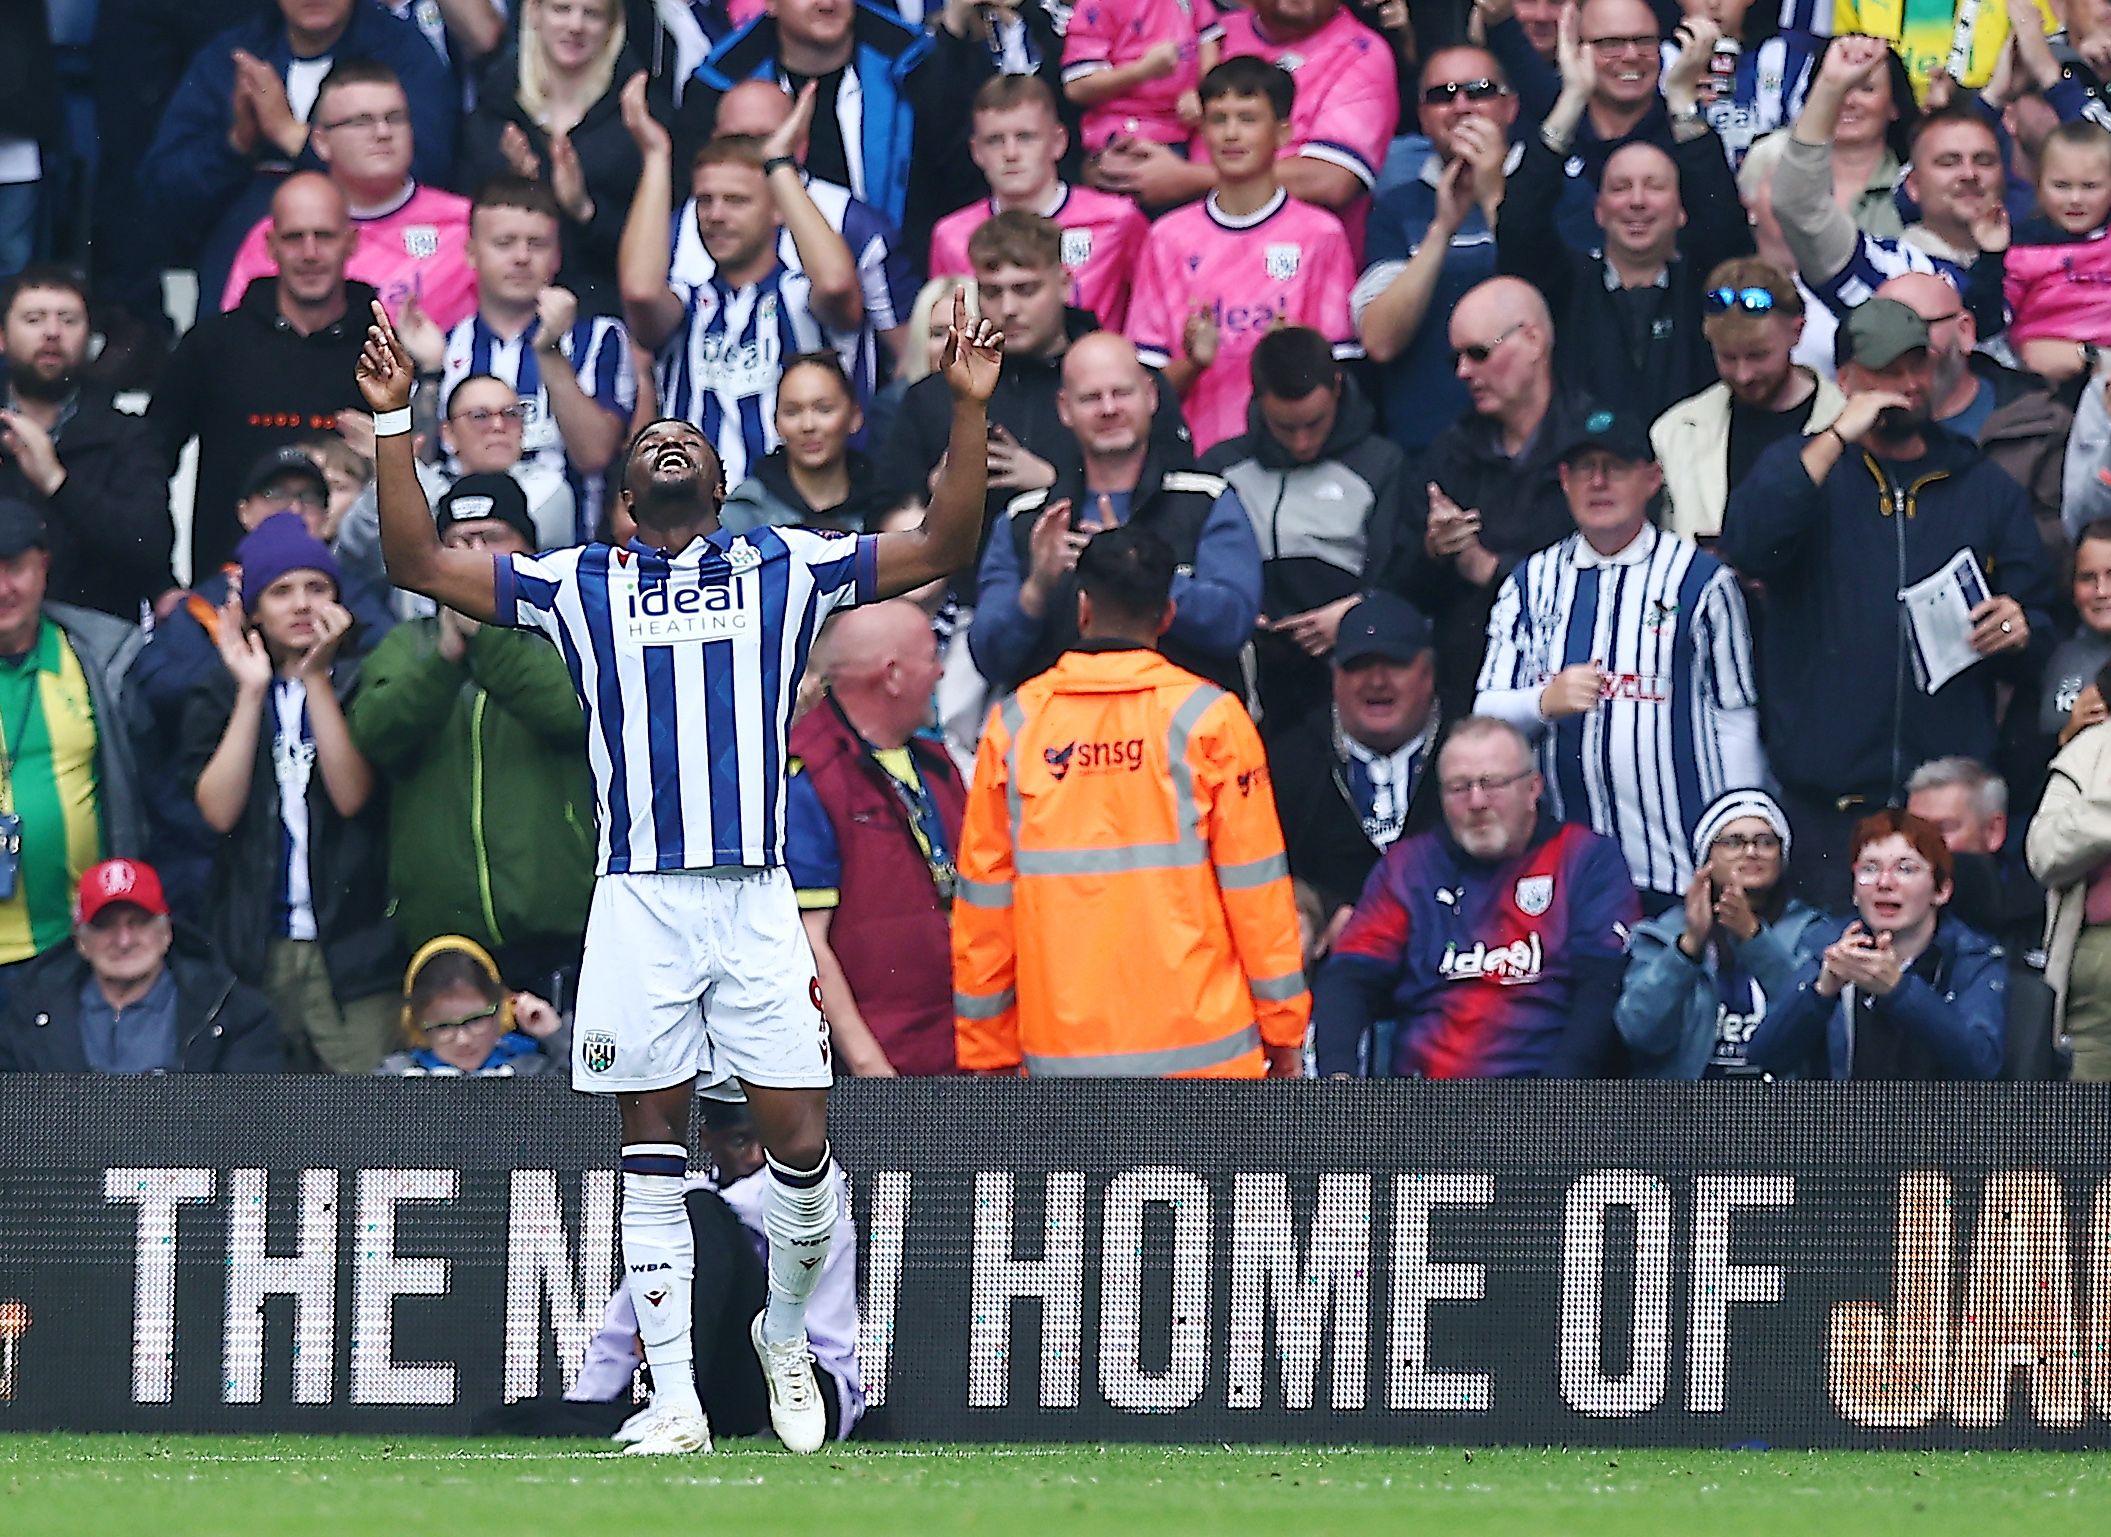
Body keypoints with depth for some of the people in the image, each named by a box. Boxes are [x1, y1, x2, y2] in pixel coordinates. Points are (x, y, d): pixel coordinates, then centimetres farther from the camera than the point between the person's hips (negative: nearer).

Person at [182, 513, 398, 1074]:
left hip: (353, 942, -1)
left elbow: (352, 795, -9)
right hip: (256, 947, 1)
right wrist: (252, 692, -8)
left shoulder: (362, 686, 7)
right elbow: (219, 810, -4)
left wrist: (316, 679, -12)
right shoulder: (220, 696, 11)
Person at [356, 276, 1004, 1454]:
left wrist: (969, 408, -1)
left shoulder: (785, 570, 11)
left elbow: (945, 547, 9)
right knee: (654, 1156, 1)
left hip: (757, 902, 0)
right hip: (639, 904, 0)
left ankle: (788, 1333, 20)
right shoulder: (582, 587, 12)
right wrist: (395, 423, 2)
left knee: (801, 1144, -5)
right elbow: (422, 564, 10)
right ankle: (675, 1400, 4)